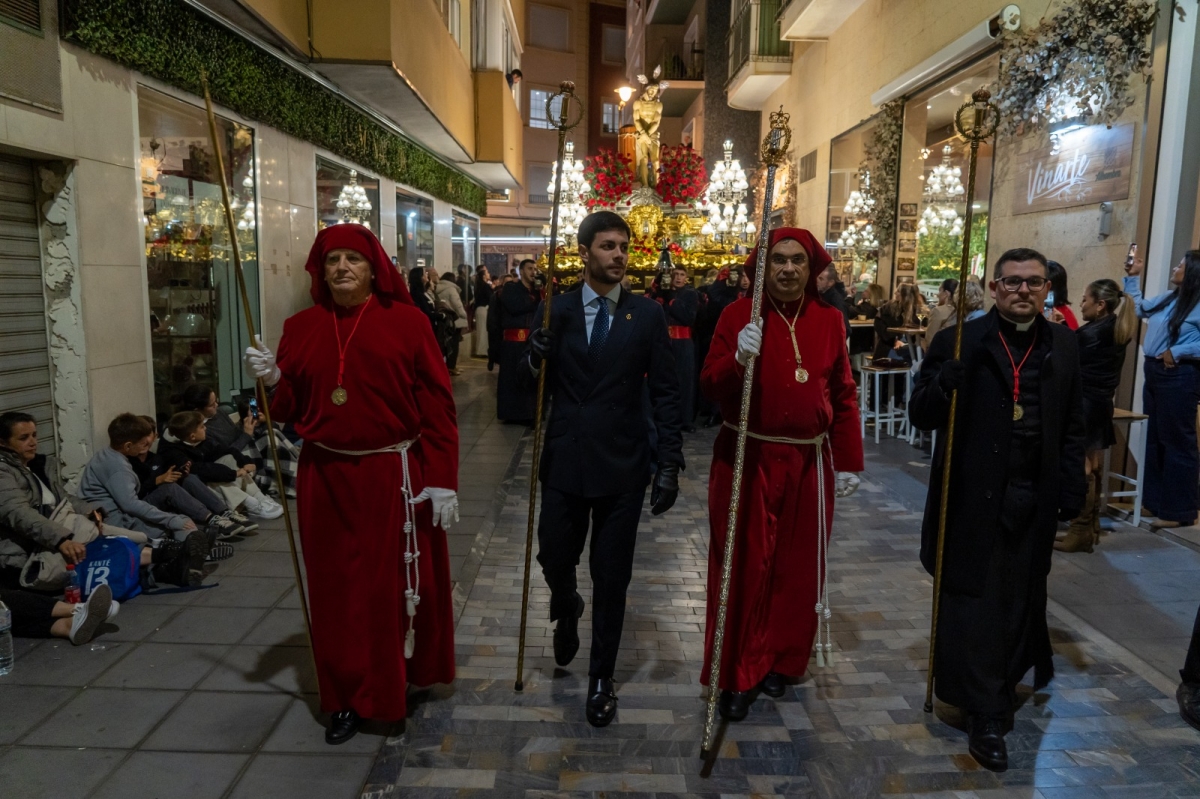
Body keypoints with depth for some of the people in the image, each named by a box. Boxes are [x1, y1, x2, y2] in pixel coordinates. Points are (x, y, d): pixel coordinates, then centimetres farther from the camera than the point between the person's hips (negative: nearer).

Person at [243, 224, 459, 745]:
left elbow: (438, 407, -7)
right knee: (337, 590, 11)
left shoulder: (407, 322, -4)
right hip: (325, 481, 3)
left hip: (394, 479, -3)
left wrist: (443, 481, -11)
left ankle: (399, 678, 33)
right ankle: (349, 696, 28)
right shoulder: (302, 328, 6)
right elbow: (290, 411, 11)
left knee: (400, 585, 9)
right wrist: (274, 380, -10)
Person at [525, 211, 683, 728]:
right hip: (564, 462, 1)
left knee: (612, 577, 7)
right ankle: (566, 611, 47)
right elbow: (536, 386, 3)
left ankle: (602, 676, 27)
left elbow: (665, 392, 0)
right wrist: (536, 358, -20)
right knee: (554, 559, 10)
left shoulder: (648, 315, -1)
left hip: (623, 465, -1)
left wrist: (670, 462, -5)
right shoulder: (555, 311, 2)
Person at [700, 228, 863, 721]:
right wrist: (738, 358, -27)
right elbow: (709, 387, -7)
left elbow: (844, 395, 8)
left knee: (797, 567, 10)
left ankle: (780, 661, 29)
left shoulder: (830, 320, 5)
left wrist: (849, 461, 6)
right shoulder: (739, 315, -3)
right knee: (743, 567, 3)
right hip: (746, 461, -3)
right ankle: (736, 675, 16)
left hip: (808, 463, 3)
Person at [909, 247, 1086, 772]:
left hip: (1034, 498, 4)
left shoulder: (1063, 345, 6)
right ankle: (985, 716, 13)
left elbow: (1072, 426, 11)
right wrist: (944, 380, -28)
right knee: (974, 604, 2)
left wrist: (1072, 488, 6)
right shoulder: (961, 342, -6)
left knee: (1021, 600, 14)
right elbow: (921, 416, -9)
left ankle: (1003, 685, 36)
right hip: (974, 495, -3)